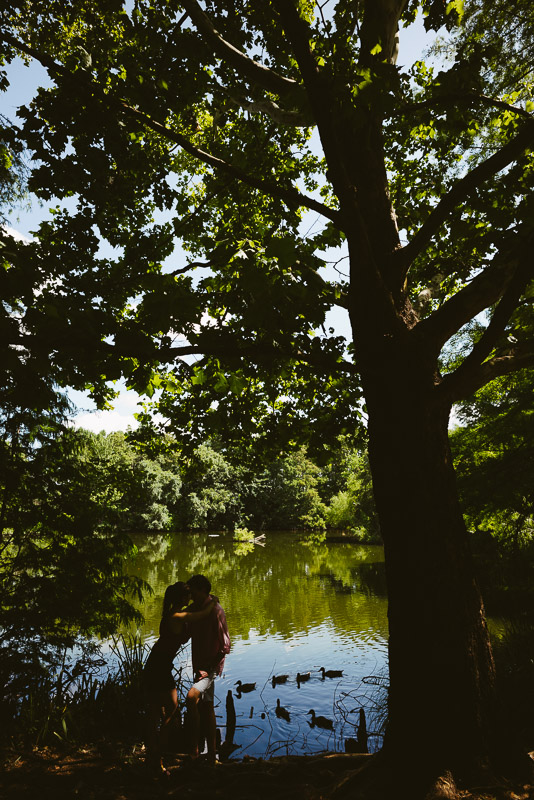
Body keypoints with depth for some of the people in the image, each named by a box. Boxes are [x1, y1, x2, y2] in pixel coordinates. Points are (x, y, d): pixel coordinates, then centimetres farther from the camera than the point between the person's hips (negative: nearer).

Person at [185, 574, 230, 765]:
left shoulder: (215, 611, -20)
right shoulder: (196, 608, 5)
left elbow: (225, 647, -19)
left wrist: (208, 668, -20)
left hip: (211, 666, -8)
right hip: (200, 665, 9)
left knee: (191, 697, -25)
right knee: (206, 708, 14)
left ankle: (194, 749, -11)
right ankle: (211, 756, 26)